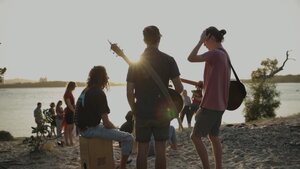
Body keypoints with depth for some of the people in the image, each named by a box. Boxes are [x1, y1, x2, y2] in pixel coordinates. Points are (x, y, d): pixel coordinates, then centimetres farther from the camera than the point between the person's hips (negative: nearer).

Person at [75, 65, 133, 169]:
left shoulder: (85, 90, 11)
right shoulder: (99, 93, -18)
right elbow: (106, 123, -20)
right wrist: (115, 128, 2)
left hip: (83, 128, 10)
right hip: (91, 129, -10)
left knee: (111, 129, 36)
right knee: (128, 138, -10)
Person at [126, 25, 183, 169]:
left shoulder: (135, 62, 1)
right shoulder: (168, 60, -4)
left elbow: (129, 93, 0)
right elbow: (179, 88, -7)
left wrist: (134, 110, 13)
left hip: (142, 113, 1)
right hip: (162, 113, -1)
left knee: (142, 151, 8)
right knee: (160, 151, 6)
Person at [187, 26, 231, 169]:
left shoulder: (215, 53, -16)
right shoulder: (225, 55, 14)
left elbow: (191, 58, -26)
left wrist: (201, 41, -17)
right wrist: (203, 84, 16)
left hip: (210, 104, -9)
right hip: (220, 104, 9)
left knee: (195, 136, -2)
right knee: (213, 137, 15)